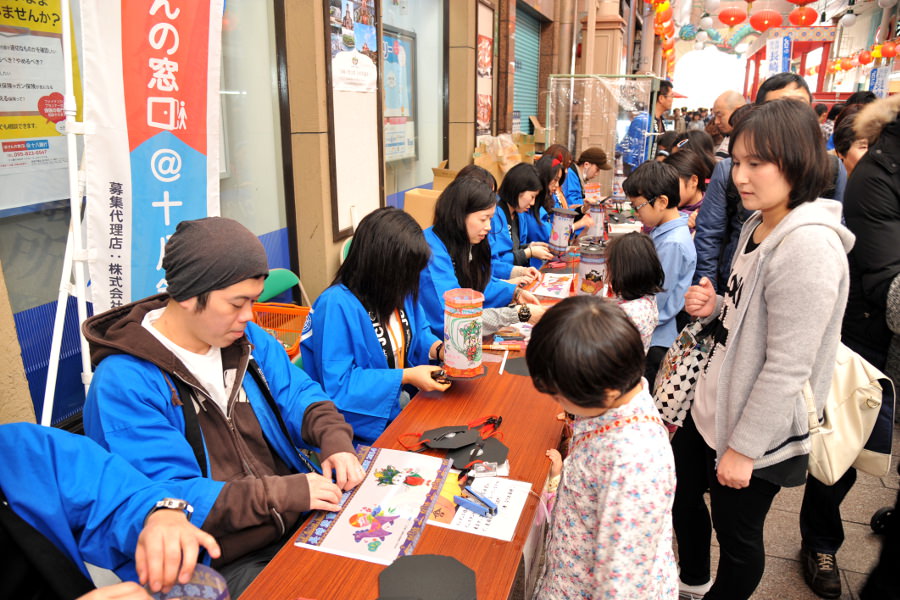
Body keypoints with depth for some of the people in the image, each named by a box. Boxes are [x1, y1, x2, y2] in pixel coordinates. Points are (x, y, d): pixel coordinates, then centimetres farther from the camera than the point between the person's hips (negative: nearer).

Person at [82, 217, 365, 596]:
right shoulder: (123, 383, -17)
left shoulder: (244, 337, 6)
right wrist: (284, 493, -24)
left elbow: (297, 394, 11)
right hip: (221, 566, -6)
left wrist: (335, 438, -9)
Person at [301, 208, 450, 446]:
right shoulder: (336, 306, -22)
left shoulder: (399, 292, 2)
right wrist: (407, 377, -22)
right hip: (368, 426, -7)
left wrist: (439, 349, -6)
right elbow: (337, 385, -22)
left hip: (405, 402, 8)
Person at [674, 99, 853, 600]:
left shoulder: (808, 247, -26)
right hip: (713, 408, 10)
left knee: (737, 535, 13)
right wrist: (712, 307, -5)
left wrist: (745, 447, -18)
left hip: (757, 432, -9)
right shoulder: (758, 225, 4)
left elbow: (788, 367, -25)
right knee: (681, 490, 26)